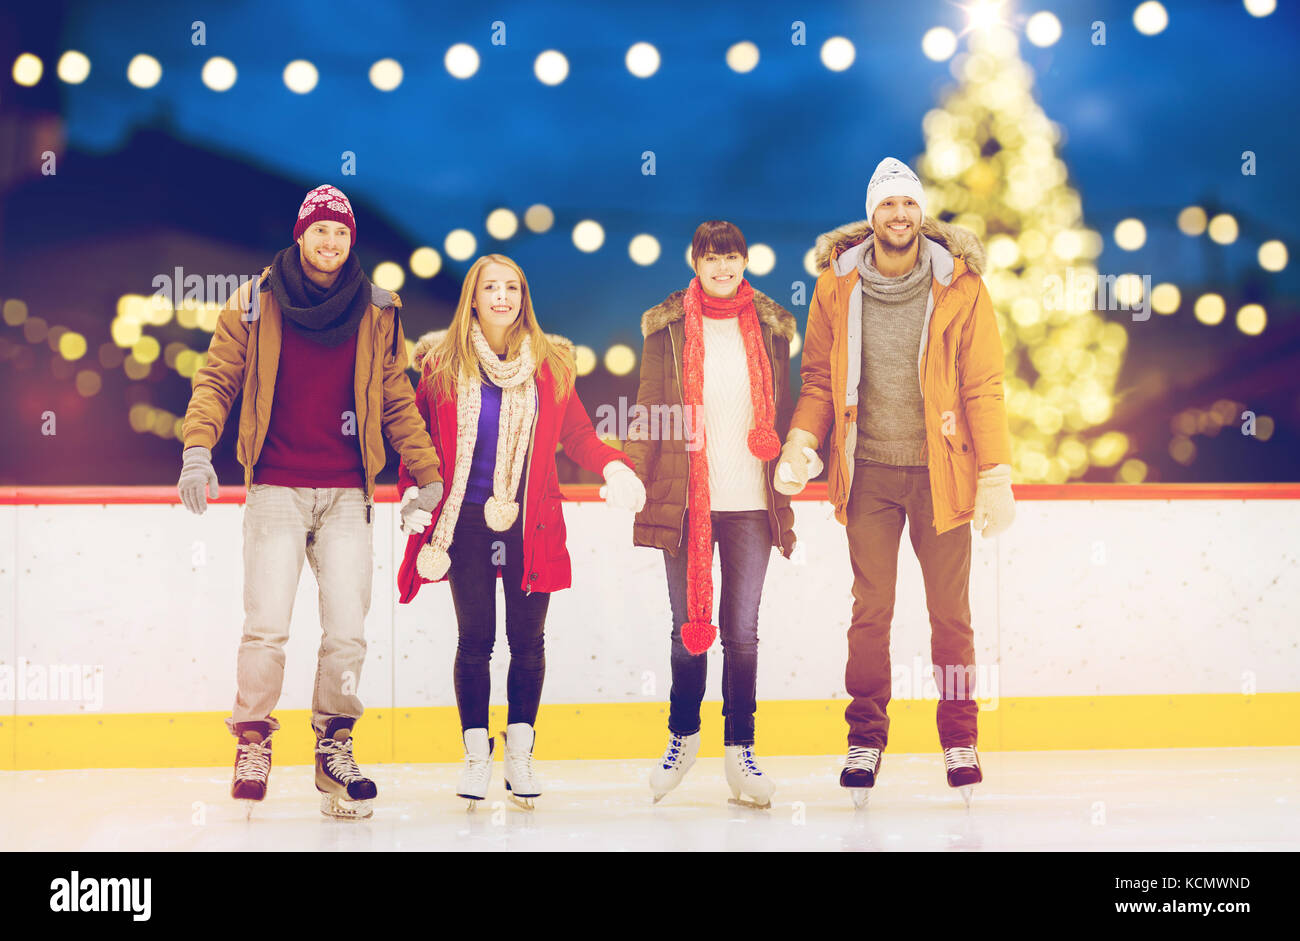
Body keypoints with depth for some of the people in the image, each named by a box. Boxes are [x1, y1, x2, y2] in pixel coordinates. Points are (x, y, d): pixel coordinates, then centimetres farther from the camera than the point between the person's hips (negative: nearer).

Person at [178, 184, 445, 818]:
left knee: (347, 630, -3)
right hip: (275, 490, -2)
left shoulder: (376, 314, 9)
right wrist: (198, 450, -10)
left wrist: (427, 475, 13)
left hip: (347, 494, 2)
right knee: (267, 623, -9)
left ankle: (334, 745, 13)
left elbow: (397, 402, 14)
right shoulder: (255, 305, 4)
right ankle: (252, 742, 9)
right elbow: (216, 380, 4)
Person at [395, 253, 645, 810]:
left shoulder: (549, 364, 6)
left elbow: (577, 435, 9)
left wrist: (613, 467, -8)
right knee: (475, 639, 2)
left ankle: (519, 754, 13)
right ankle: (476, 755, 12)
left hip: (532, 523, 1)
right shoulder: (442, 364, 3)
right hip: (467, 522, -1)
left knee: (527, 639, 3)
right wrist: (412, 492, -6)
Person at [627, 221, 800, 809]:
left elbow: (781, 413, 12)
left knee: (741, 630, 2)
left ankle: (739, 751, 8)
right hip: (685, 500, -1)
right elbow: (650, 411, 5)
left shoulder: (768, 326, 9)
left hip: (750, 501, 1)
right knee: (689, 626, 6)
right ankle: (683, 735, 24)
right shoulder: (668, 327, 5)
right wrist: (634, 480, -1)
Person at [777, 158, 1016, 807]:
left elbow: (983, 387, -3)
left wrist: (996, 476, -9)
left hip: (939, 470, -1)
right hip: (869, 472, 1)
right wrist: (801, 441, -7)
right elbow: (818, 377, 9)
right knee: (870, 611, 2)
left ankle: (960, 741, 15)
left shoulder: (959, 286, -4)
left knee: (950, 612, 4)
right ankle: (865, 740, 12)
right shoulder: (837, 285, 1)